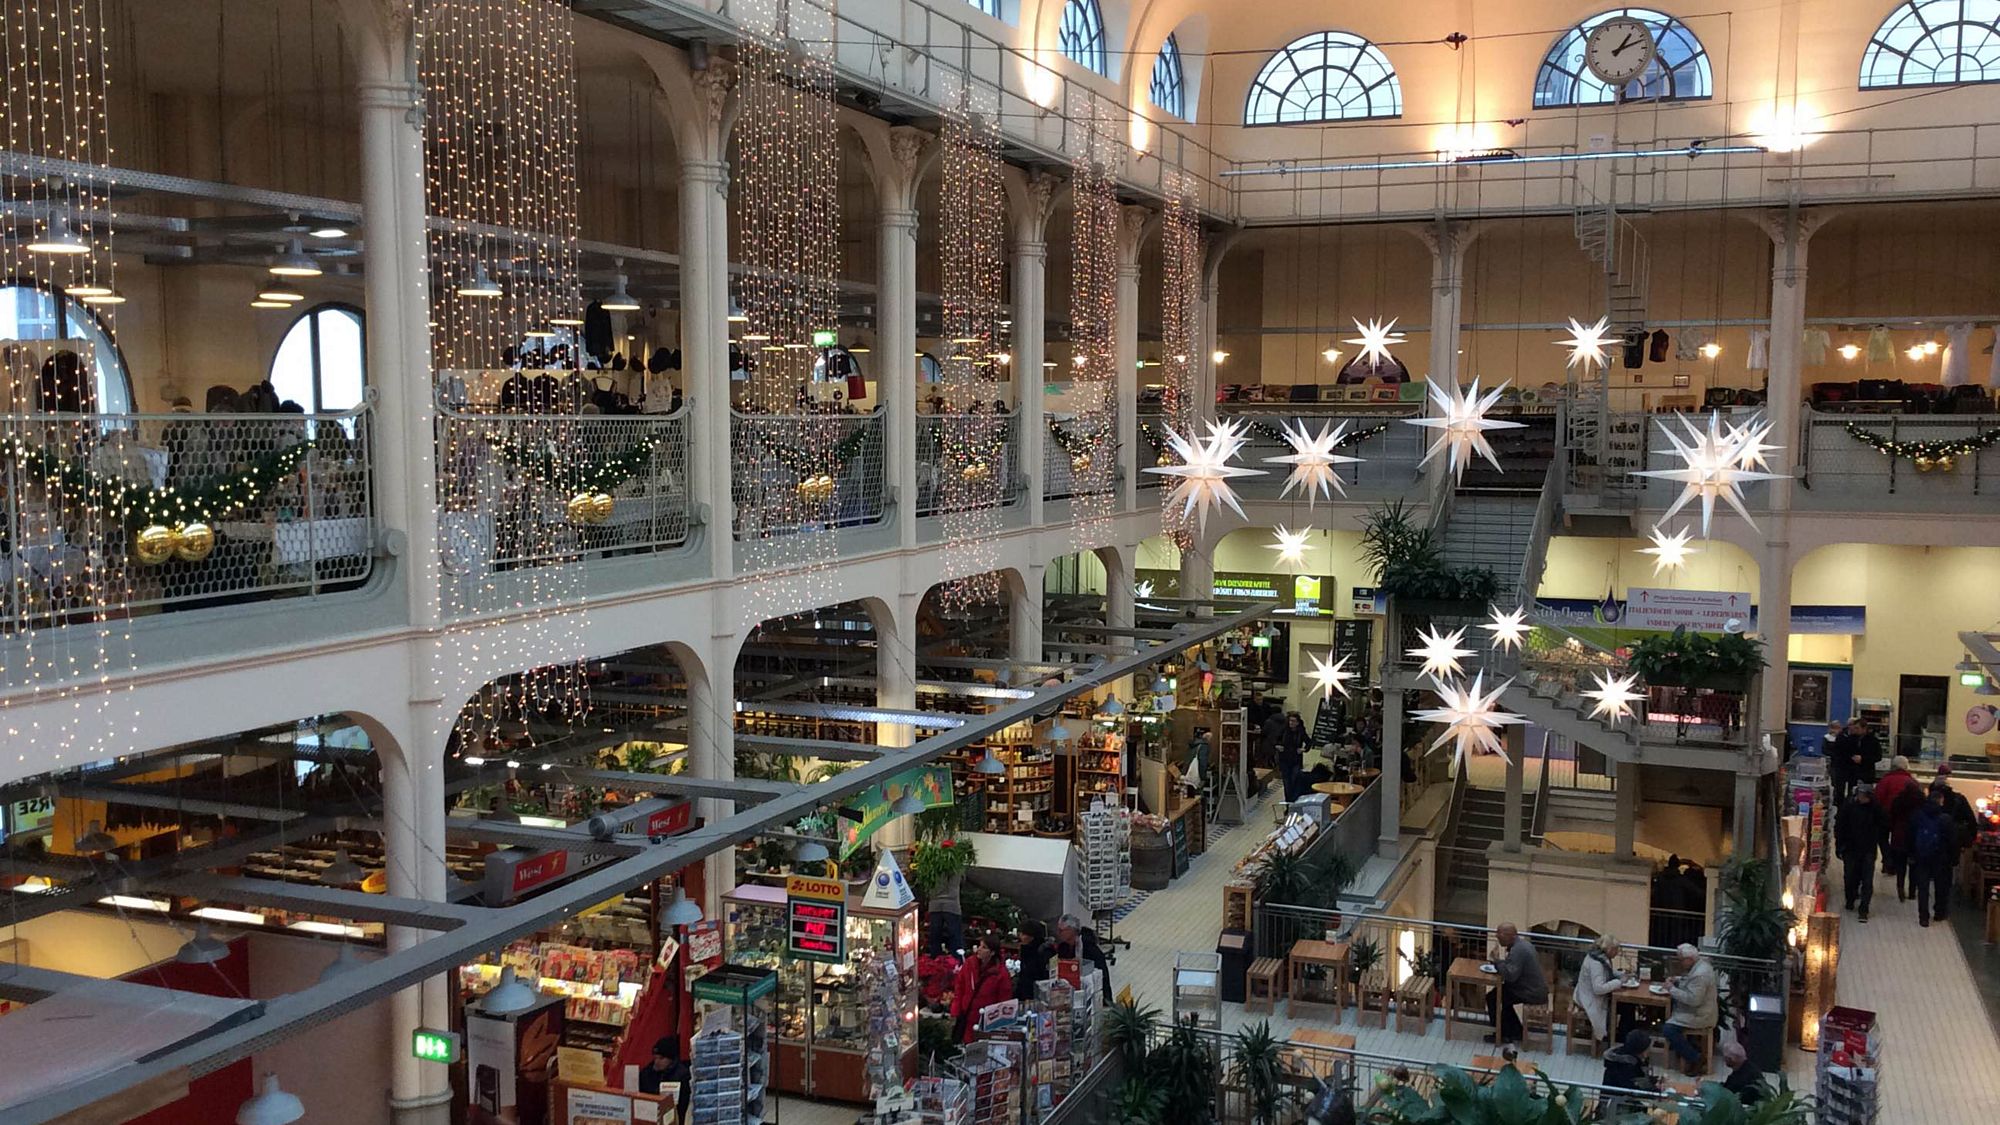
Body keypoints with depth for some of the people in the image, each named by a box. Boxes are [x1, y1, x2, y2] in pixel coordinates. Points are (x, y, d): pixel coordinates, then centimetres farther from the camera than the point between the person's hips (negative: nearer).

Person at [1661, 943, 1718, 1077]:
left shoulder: (1700, 974, -28)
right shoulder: (1699, 964, 5)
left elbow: (1693, 999, -31)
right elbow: (1690, 982, 23)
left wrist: (1672, 989, -23)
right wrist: (1676, 980, 4)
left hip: (1700, 1016, -11)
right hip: (1699, 1010, 11)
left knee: (1668, 1029, -19)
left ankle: (1694, 1059, -6)